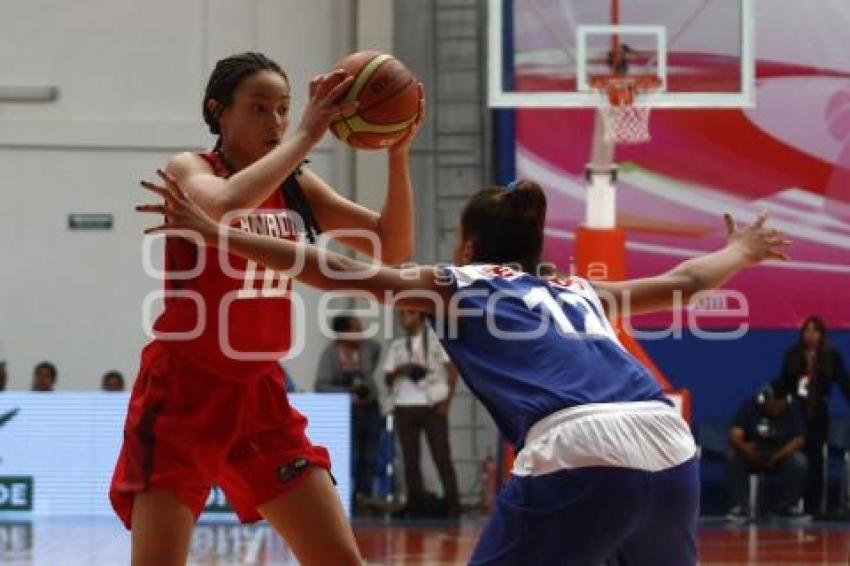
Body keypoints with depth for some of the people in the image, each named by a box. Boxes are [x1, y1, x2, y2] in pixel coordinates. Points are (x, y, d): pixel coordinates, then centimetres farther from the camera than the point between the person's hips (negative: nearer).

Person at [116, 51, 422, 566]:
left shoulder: (296, 186, 6)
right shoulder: (189, 170, -9)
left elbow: (392, 249, 0)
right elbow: (223, 205, -34)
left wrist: (398, 156, -13)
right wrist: (306, 137, -29)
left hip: (262, 395, 6)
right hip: (183, 393, -6)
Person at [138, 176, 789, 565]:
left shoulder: (459, 286, 19)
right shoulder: (579, 292, 33)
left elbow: (341, 271, 14)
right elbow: (685, 281, 44)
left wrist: (213, 232, 17)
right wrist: (742, 251, 65)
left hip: (581, 453, -5)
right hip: (670, 447, 5)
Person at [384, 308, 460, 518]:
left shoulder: (437, 339, 5)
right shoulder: (397, 346, 16)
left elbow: (452, 370, 1)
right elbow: (388, 379, 15)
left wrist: (446, 400, -8)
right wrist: (400, 370, -6)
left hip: (432, 406, -4)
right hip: (405, 406, 4)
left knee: (442, 456, -8)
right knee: (410, 459, 0)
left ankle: (452, 506, -8)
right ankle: (416, 507, 2)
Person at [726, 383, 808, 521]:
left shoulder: (793, 409, -12)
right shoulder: (749, 406, -14)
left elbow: (799, 440, -17)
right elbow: (734, 435, -23)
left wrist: (778, 455, -34)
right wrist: (745, 448, -46)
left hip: (782, 455, 0)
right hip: (753, 457, 0)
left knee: (799, 461, -30)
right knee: (735, 458, -30)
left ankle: (786, 505, -10)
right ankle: (740, 506, -20)